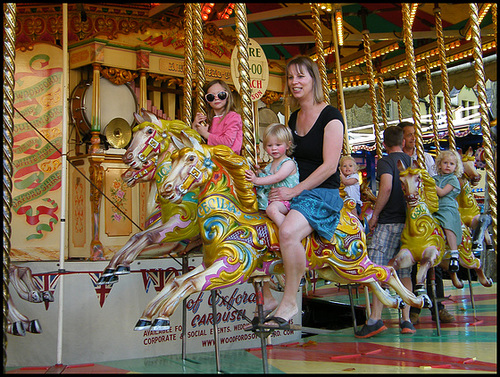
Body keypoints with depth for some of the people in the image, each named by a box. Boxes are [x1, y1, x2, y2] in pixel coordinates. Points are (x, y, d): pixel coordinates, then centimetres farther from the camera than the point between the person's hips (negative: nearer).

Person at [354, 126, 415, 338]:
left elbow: (387, 187, -20)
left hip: (388, 222, -6)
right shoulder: (412, 162, 14)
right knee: (404, 272, 10)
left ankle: (376, 319, -13)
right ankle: (406, 320, 11)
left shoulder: (385, 161, -5)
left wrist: (375, 215, -12)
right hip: (409, 221, 6)